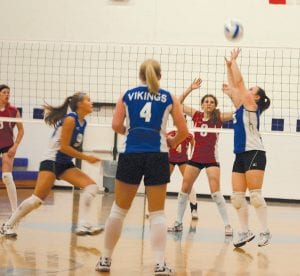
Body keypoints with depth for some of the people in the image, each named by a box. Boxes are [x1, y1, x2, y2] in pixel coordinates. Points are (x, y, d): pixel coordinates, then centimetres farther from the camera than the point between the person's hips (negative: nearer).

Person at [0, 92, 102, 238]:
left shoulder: (83, 123, 8)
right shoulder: (70, 119, -16)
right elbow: (63, 147, -18)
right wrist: (86, 158, -16)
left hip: (66, 164, 8)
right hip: (52, 161, -8)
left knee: (91, 186, -8)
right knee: (38, 198, -12)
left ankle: (83, 226, -15)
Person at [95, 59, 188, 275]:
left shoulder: (128, 96, 11)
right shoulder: (169, 98, 10)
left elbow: (117, 125, 1)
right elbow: (183, 130, 6)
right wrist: (172, 142, 25)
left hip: (131, 154, 1)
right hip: (157, 156, 0)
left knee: (119, 210, 11)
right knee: (157, 213, 5)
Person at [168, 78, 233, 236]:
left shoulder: (219, 117, -4)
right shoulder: (196, 115, 4)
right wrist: (190, 88, -7)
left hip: (212, 159, -4)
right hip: (196, 158, 4)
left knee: (215, 192, -14)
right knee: (184, 190, 5)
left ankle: (227, 225, -7)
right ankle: (178, 222, 17)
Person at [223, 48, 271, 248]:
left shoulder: (251, 104, -2)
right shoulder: (241, 105, 18)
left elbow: (239, 81, -5)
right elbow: (234, 85, 21)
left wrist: (234, 60, 3)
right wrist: (229, 65, 17)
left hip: (254, 154, -8)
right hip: (241, 155, 8)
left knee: (255, 194, -11)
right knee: (237, 196, 3)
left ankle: (265, 232, -8)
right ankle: (246, 232, 8)